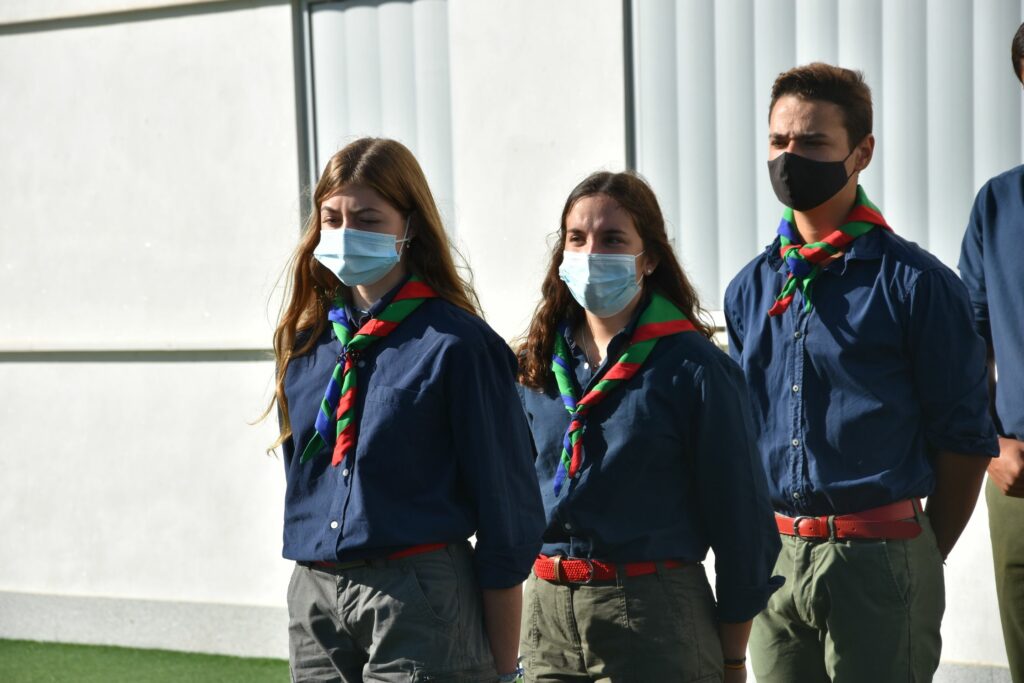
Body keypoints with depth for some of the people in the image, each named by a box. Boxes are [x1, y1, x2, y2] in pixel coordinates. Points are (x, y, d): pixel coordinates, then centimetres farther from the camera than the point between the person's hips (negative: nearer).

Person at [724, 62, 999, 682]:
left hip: (878, 560, -5)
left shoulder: (916, 282, -6)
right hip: (774, 558, 5)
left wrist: (922, 561, 1)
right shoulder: (750, 289, 10)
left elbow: (965, 439, -4)